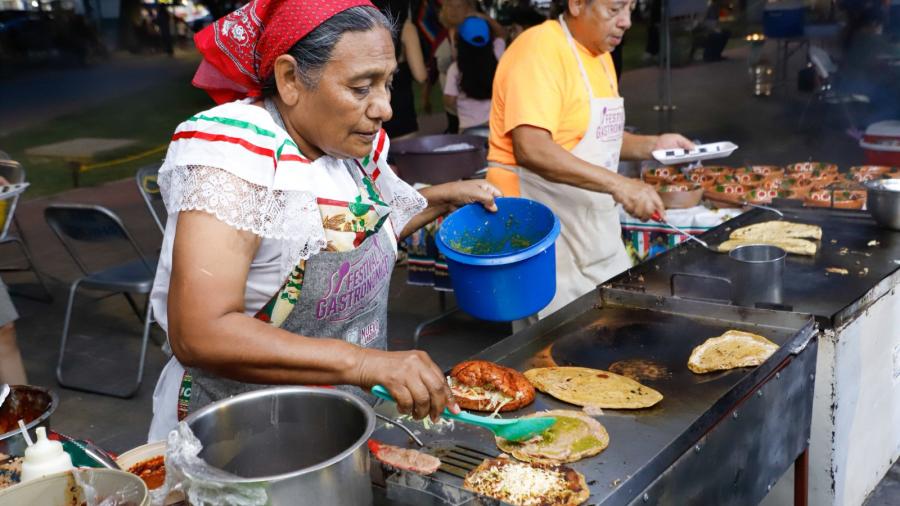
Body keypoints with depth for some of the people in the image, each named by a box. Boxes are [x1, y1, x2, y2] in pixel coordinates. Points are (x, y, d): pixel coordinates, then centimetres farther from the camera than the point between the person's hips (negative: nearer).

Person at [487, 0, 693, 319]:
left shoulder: (599, 54, 12)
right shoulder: (539, 49, -17)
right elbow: (531, 149, -29)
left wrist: (651, 146, 5)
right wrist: (618, 184, -32)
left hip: (593, 222, 9)